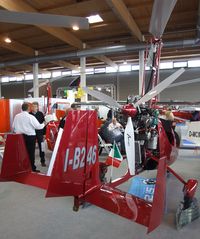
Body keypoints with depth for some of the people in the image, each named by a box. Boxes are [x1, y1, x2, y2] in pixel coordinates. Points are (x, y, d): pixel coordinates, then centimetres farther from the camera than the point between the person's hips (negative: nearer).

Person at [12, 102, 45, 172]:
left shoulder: (16, 116, 2)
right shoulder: (31, 117, -13)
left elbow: (13, 127, 9)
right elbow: (38, 126, -12)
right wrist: (43, 124, 7)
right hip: (30, 136, -5)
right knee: (30, 153, 3)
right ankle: (32, 168, 10)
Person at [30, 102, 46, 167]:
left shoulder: (41, 114, -1)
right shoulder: (29, 114, -2)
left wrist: (44, 133, -1)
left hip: (40, 133, 0)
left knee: (41, 147, 2)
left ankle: (43, 161, 14)